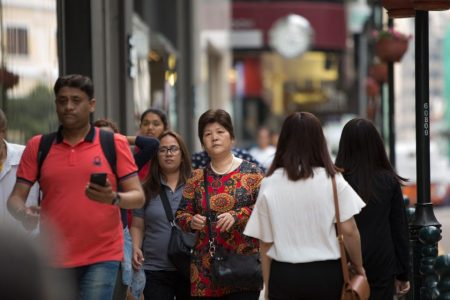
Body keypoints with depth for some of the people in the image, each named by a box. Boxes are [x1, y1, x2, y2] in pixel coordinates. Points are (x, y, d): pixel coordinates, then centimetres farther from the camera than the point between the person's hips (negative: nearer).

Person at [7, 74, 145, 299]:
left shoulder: (115, 144, 3)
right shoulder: (37, 146, 8)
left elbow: (138, 197, 0)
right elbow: (15, 198, 6)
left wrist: (114, 198, -22)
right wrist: (23, 213, -17)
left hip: (102, 257, -2)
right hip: (53, 259, 3)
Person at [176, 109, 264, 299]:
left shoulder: (251, 173, 3)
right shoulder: (197, 178, 13)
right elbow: (181, 214, 13)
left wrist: (237, 216, -19)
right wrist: (192, 221, -9)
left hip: (244, 265, -3)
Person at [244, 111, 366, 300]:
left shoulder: (269, 185, -2)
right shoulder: (332, 181, -5)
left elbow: (265, 242, 1)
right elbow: (349, 231, -6)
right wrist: (358, 267, 10)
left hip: (284, 276, 1)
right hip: (326, 273, 0)